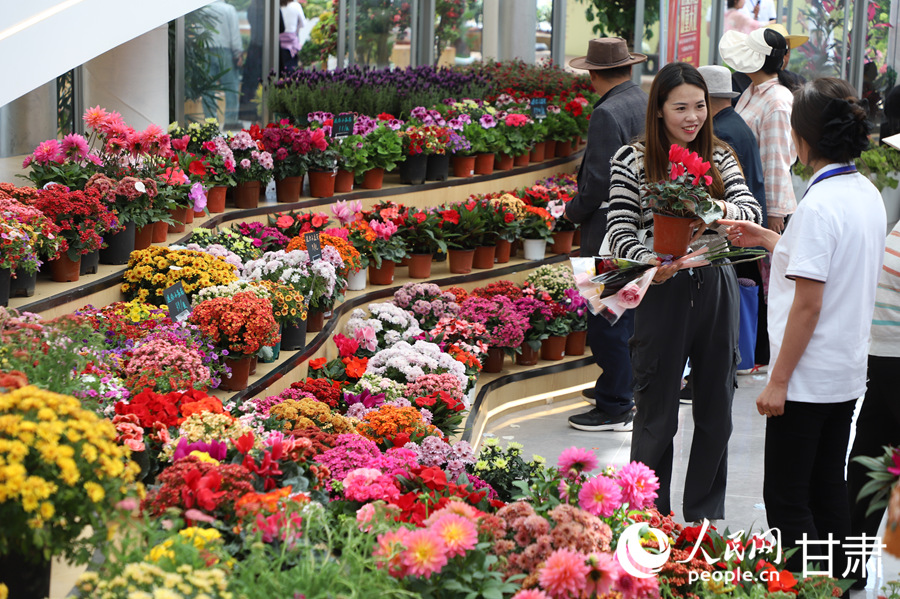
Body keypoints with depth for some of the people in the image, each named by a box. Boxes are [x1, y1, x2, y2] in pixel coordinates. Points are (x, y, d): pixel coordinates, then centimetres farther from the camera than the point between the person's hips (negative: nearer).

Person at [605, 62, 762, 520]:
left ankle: (704, 517, 24)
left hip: (716, 289, 4)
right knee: (657, 413, 4)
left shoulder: (720, 157, 7)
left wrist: (719, 209, -28)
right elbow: (620, 233, -8)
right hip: (663, 292, -4)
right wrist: (652, 265, -28)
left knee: (715, 411, 10)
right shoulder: (632, 160, -4)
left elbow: (752, 212, -5)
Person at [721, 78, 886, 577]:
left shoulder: (819, 206, -21)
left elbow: (808, 305, -21)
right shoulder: (867, 194, 5)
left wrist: (778, 382, -15)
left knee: (786, 499, 0)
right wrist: (770, 241, 27)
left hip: (808, 380, -9)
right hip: (848, 372, 9)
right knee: (828, 491, 17)